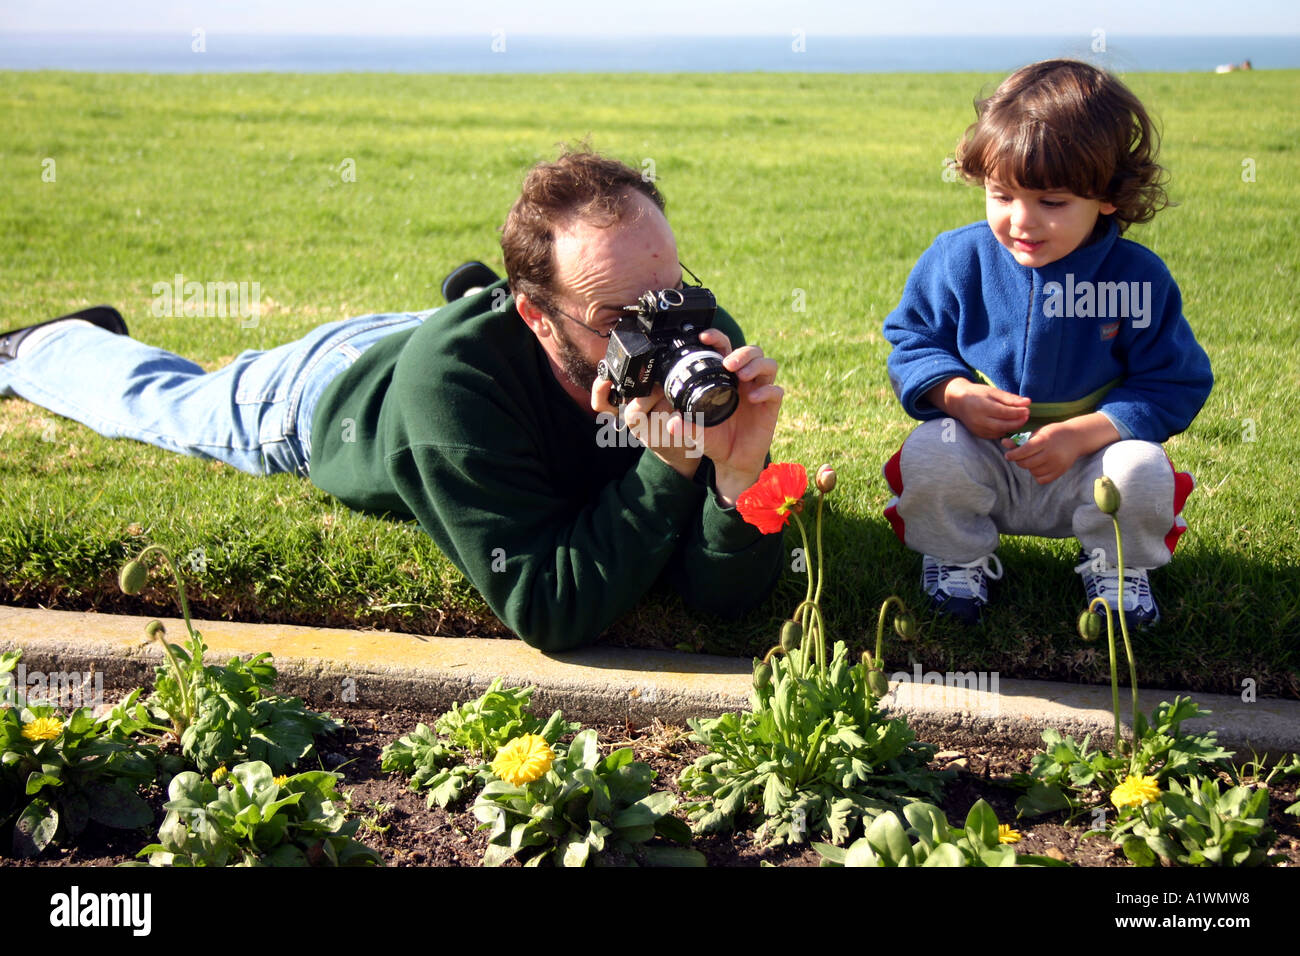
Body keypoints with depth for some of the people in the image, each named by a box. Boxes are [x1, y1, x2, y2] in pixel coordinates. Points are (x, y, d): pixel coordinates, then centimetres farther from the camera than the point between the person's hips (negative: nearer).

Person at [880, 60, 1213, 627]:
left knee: (1143, 470, -30)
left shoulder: (1140, 278, -12)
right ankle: (957, 559, 3)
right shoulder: (958, 260, -9)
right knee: (928, 453, -30)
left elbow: (1175, 386, -8)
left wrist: (1082, 434, -22)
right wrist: (955, 395, -20)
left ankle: (1118, 569, 5)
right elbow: (912, 344, 2)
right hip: (983, 459, 1)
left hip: (1085, 462, 0)